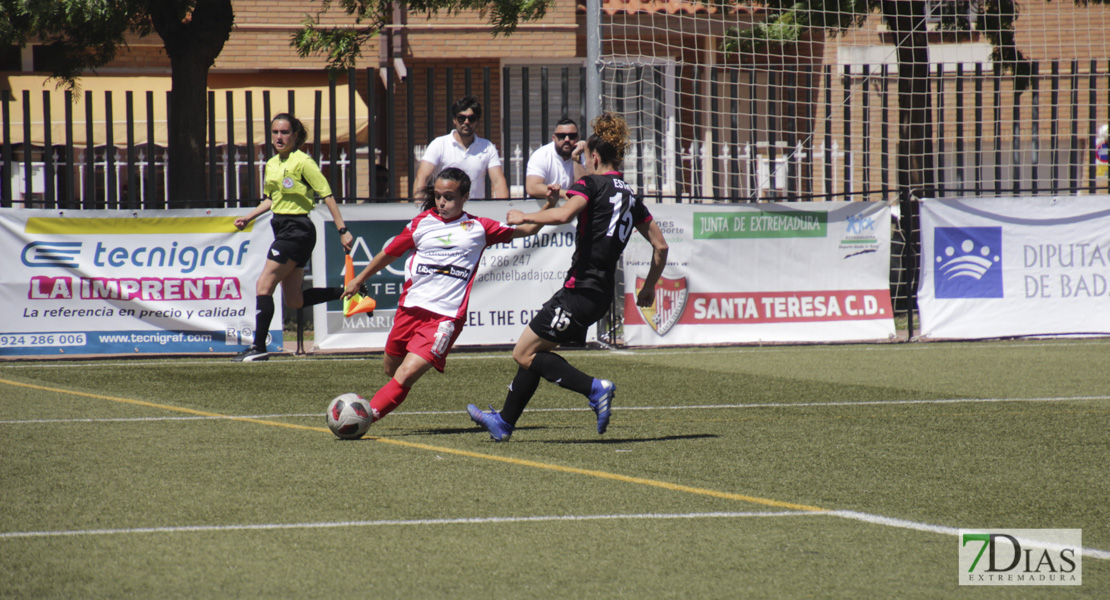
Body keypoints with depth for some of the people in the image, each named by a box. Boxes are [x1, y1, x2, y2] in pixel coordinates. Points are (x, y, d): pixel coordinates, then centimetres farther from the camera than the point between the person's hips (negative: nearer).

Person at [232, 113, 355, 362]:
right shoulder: (272, 164, 12)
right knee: (293, 300, 9)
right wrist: (248, 218, 17)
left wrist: (342, 230, -16)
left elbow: (327, 196, -12)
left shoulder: (302, 162, -12)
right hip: (283, 228, 9)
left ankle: (258, 346, -10)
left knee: (264, 286, -12)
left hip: (297, 229, -9)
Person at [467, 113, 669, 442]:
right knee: (532, 351, 20)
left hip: (580, 289, -9)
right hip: (602, 294, 9)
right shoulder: (630, 197, 15)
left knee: (524, 354, -4)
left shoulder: (591, 185, -7)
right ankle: (504, 422, 27)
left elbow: (564, 214, -27)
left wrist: (524, 217, -12)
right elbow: (660, 246, 16)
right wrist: (649, 287, 26)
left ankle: (595, 388, -17)